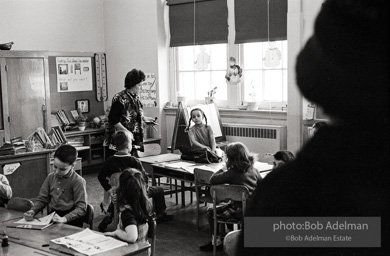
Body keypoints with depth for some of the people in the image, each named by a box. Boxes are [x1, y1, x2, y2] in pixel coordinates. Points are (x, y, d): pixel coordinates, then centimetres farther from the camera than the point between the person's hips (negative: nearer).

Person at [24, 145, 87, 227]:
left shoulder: (78, 181, -9)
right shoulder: (51, 177, 10)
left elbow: (81, 208, -13)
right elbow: (42, 199, 17)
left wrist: (64, 219, -27)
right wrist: (33, 211, -3)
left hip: (70, 220, -6)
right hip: (52, 217, 6)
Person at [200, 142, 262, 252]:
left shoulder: (231, 173, -17)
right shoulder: (254, 170, 0)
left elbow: (212, 180, -14)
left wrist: (224, 168, -2)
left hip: (240, 211, -7)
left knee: (211, 211, 12)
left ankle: (217, 241, 15)